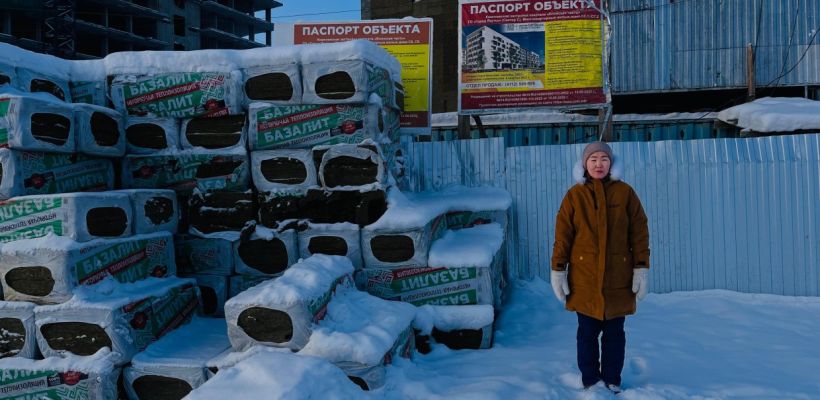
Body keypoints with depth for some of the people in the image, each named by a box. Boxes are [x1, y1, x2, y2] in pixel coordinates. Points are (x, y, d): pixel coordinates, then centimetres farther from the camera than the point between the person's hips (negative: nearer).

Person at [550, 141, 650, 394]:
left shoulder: (625, 193, 1)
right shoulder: (574, 195, 0)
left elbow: (639, 233, 1)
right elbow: (562, 235, -1)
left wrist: (641, 269, -3)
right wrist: (558, 270, -4)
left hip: (618, 279, 1)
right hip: (584, 279, 0)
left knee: (614, 333, 9)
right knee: (587, 333, 8)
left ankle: (612, 381, 24)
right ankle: (589, 381, 21)